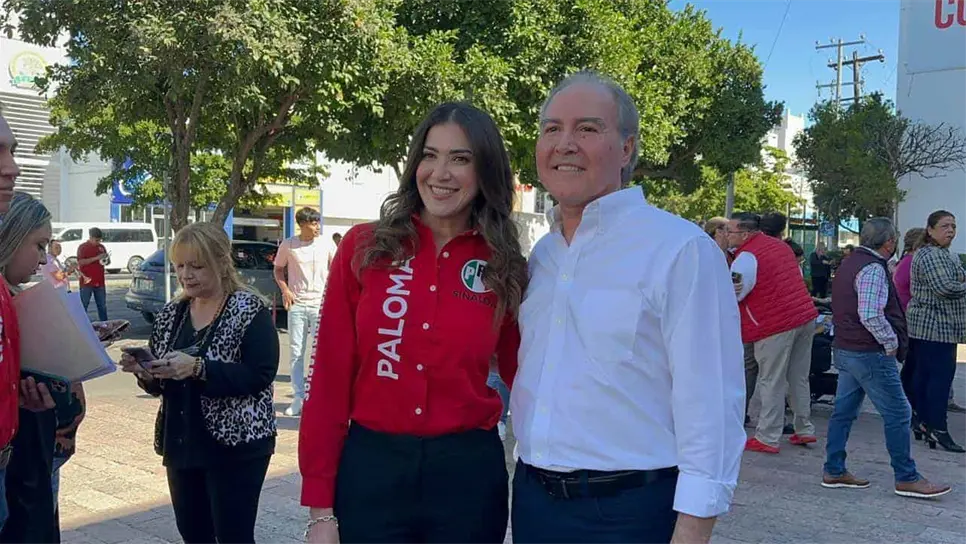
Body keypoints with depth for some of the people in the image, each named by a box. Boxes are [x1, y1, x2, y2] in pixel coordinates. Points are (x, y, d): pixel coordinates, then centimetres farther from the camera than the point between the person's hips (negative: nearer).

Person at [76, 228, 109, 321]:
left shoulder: (101, 247, 12)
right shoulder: (82, 247, -3)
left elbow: (106, 261, 23)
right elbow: (81, 262, -15)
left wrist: (105, 259, -2)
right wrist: (96, 258, -22)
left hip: (99, 282, 5)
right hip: (87, 282, -5)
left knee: (102, 305, 9)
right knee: (83, 305, 1)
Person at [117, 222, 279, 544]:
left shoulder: (250, 310, -10)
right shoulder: (171, 313, 8)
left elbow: (260, 376, -19)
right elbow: (160, 384, 13)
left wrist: (197, 368, -28)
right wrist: (144, 372, -10)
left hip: (236, 445, -6)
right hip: (181, 444, 6)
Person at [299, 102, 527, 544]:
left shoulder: (505, 267, 0)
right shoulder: (364, 247, -3)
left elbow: (523, 374, 10)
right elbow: (330, 377, -3)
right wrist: (320, 508, -5)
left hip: (469, 473, 1)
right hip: (371, 467, -1)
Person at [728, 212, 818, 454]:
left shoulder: (747, 257, -13)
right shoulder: (780, 245, 14)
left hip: (776, 325, -8)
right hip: (806, 317, 8)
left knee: (772, 383, -1)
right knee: (799, 379, 16)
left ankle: (767, 438, 4)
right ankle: (804, 430, 24)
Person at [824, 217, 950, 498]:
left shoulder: (850, 262, 14)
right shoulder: (873, 268, -17)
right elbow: (871, 315, -27)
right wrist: (891, 342, -13)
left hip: (844, 349, 10)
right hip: (870, 353, -10)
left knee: (844, 410, 12)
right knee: (898, 414, -1)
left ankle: (834, 471, 16)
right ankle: (907, 479, 6)